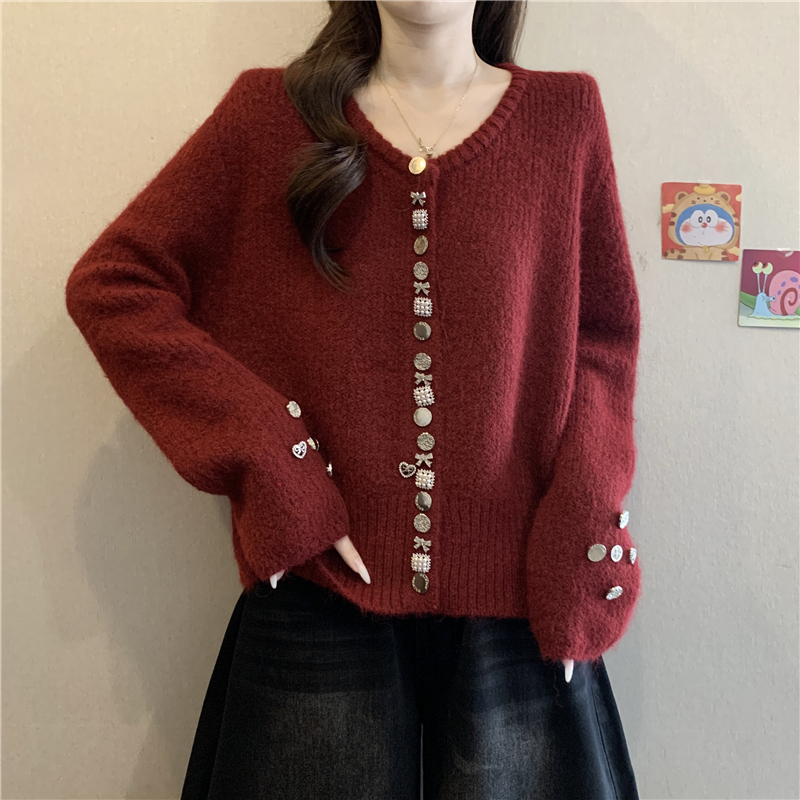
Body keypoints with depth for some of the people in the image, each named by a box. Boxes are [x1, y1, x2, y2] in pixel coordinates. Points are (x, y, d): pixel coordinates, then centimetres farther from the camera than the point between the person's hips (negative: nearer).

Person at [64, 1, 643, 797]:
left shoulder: (566, 113, 5)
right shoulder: (272, 111, 2)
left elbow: (603, 333, 7)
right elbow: (110, 281, -1)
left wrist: (581, 538, -5)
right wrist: (266, 462, -11)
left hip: (517, 608, 2)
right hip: (322, 593, 0)